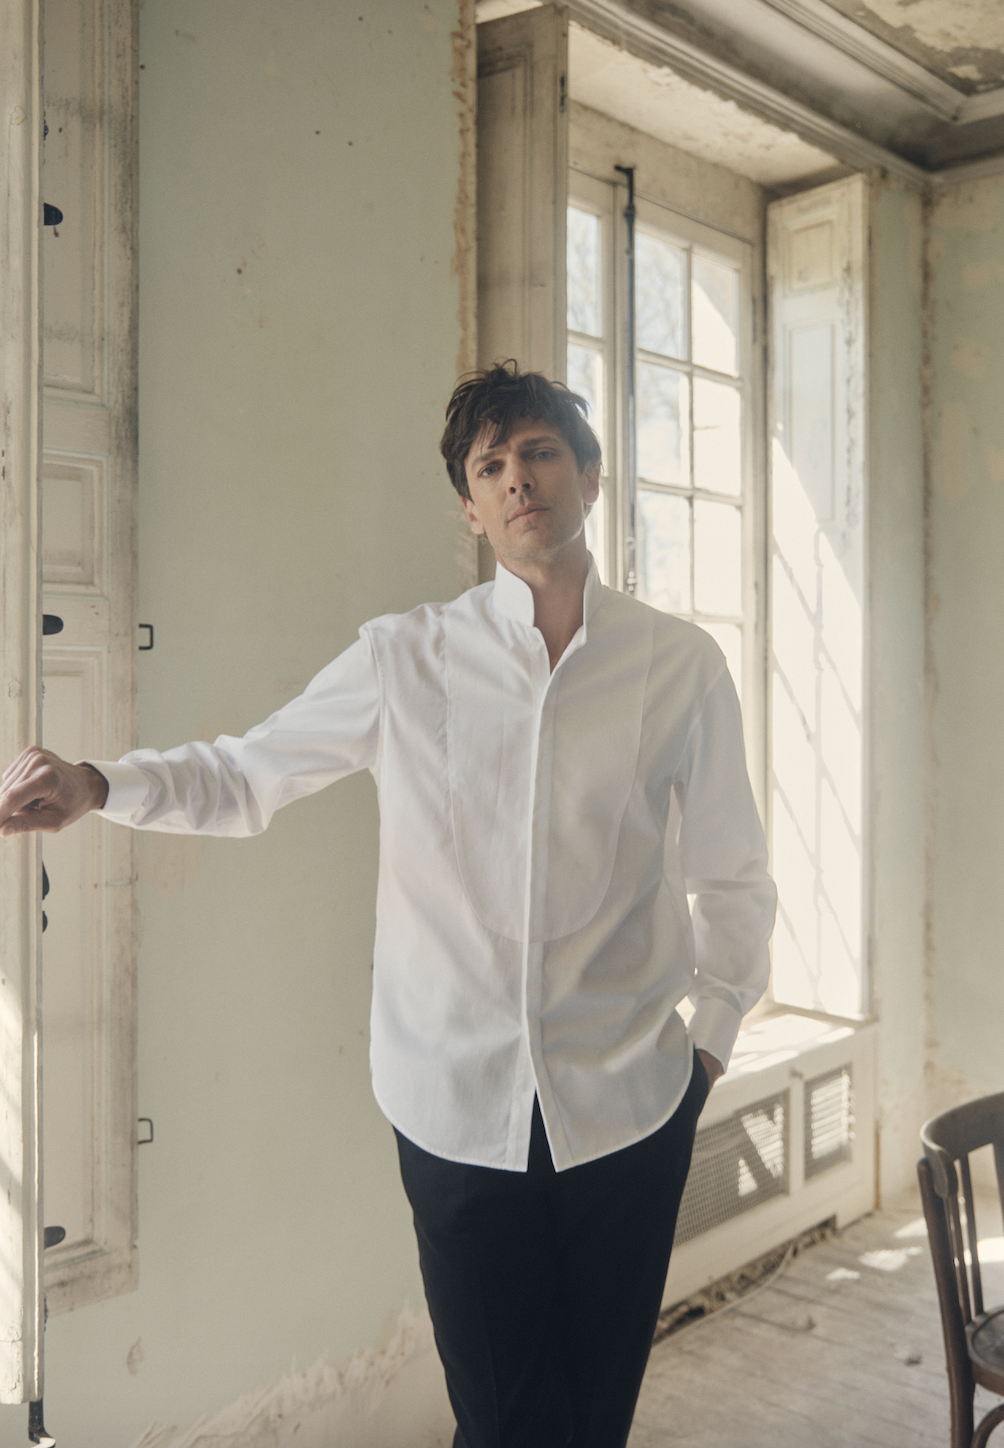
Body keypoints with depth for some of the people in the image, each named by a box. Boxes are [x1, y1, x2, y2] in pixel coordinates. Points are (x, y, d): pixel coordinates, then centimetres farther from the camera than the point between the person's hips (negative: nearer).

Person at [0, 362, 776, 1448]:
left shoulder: (680, 667, -1)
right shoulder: (404, 658, -2)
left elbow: (730, 879, 8)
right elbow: (244, 776, 6)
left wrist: (711, 1034, 7)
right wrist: (98, 784, -9)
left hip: (629, 1103, 1)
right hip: (457, 1104, -1)